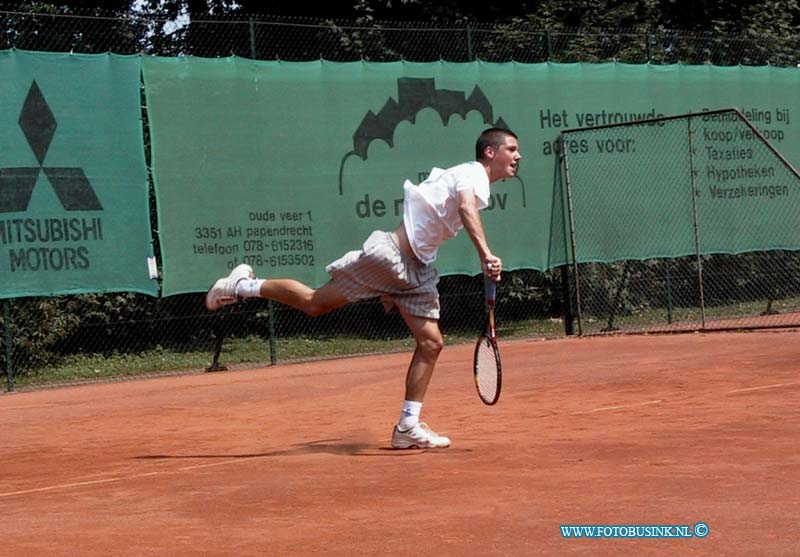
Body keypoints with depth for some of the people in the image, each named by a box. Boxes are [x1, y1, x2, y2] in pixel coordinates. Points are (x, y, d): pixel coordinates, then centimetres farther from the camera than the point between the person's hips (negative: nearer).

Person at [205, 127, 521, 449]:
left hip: (416, 271, 9)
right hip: (389, 254, -9)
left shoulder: (471, 177, 16)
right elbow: (466, 208, -36)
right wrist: (485, 255, -47)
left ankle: (408, 426, 4)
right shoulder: (472, 173, -14)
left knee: (431, 343, 0)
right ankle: (244, 285, 16)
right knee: (314, 303, -2)